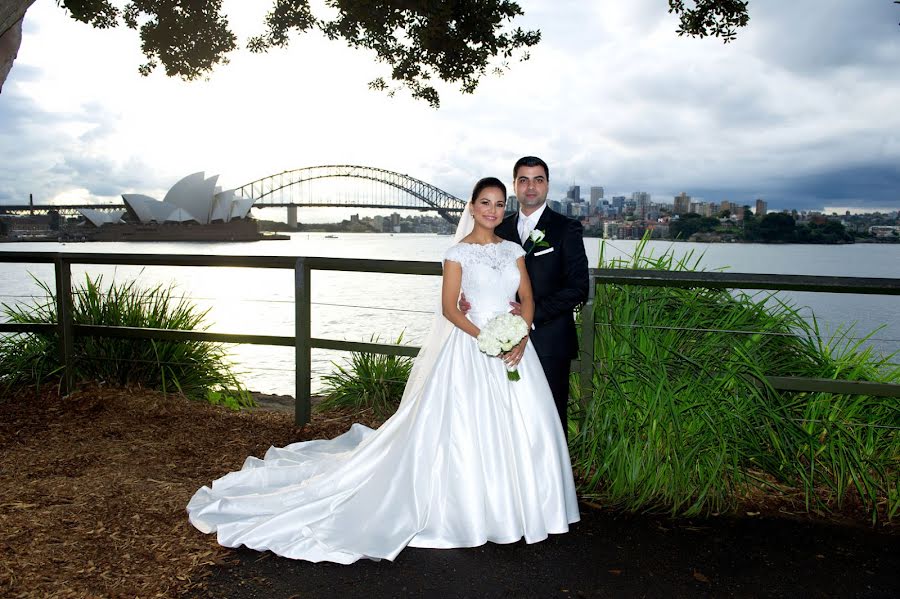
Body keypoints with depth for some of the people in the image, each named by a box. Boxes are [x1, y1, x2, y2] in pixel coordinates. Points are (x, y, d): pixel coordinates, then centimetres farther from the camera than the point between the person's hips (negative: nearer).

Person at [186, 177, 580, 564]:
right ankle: (467, 508, 15)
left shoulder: (513, 250, 11)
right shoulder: (458, 252, -3)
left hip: (513, 347, 5)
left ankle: (504, 507, 23)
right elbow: (449, 307, -7)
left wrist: (521, 339, -10)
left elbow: (527, 298, 8)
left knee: (521, 427, 6)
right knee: (466, 428, -1)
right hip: (470, 347, -5)